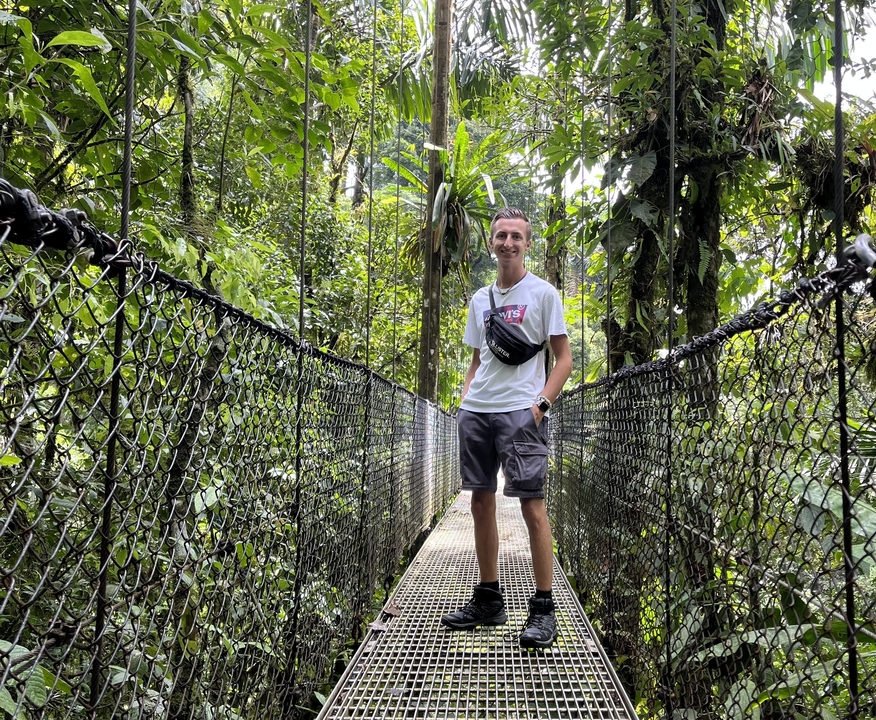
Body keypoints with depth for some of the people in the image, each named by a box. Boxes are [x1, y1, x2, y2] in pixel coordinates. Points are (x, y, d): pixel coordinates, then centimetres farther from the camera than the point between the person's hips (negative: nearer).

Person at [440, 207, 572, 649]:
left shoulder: (543, 293, 2)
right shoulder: (479, 299, 18)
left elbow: (564, 359, 0)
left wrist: (541, 402, -12)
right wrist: (465, 400, 8)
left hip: (521, 411, -6)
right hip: (476, 411, 6)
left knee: (532, 505, -7)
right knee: (481, 502, 8)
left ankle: (543, 609, 2)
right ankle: (489, 601, 20)